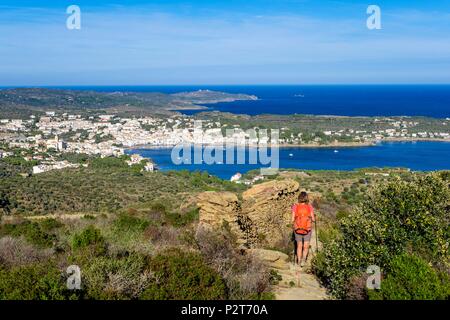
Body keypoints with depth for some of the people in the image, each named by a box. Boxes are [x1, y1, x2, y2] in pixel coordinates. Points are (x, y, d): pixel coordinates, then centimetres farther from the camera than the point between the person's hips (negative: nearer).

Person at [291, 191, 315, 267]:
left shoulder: (295, 206, -9)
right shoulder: (309, 207, -9)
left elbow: (293, 219, -8)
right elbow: (313, 219, -6)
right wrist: (313, 218, 17)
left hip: (297, 229, 1)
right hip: (307, 229, -1)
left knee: (299, 246, 20)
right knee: (306, 247, 12)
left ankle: (299, 261, 25)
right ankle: (304, 258, -11)